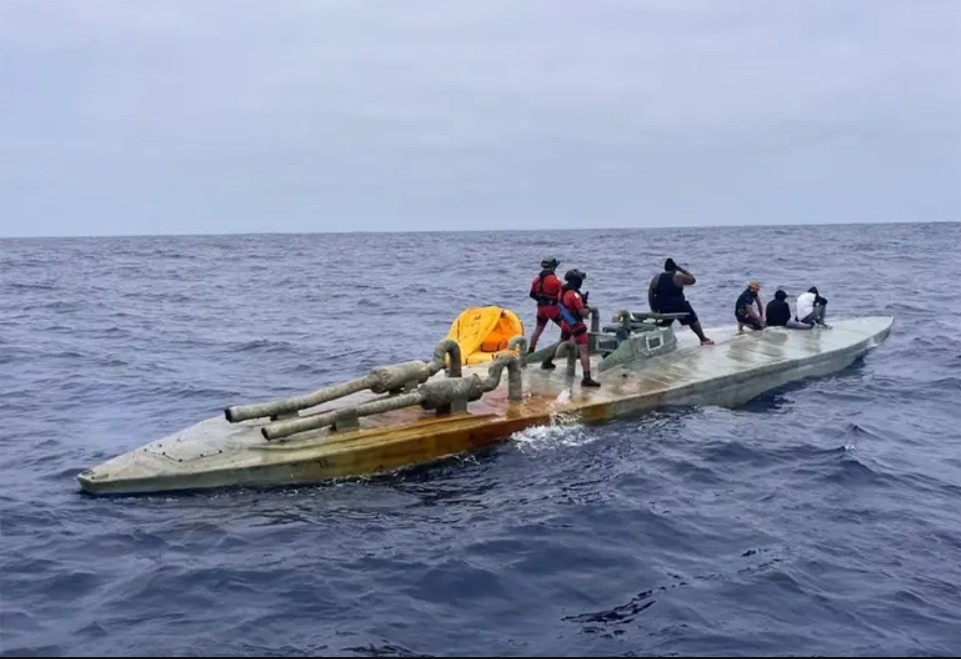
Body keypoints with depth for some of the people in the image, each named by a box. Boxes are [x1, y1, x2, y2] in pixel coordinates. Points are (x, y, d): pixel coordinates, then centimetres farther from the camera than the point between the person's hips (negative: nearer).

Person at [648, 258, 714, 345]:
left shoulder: (657, 277, 5)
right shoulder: (678, 277, -6)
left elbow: (650, 293, 3)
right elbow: (693, 280, 7)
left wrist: (654, 308, 8)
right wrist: (681, 269, 10)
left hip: (663, 307, 4)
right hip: (679, 305, -4)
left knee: (666, 324, 24)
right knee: (693, 321, 13)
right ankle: (703, 340, 17)